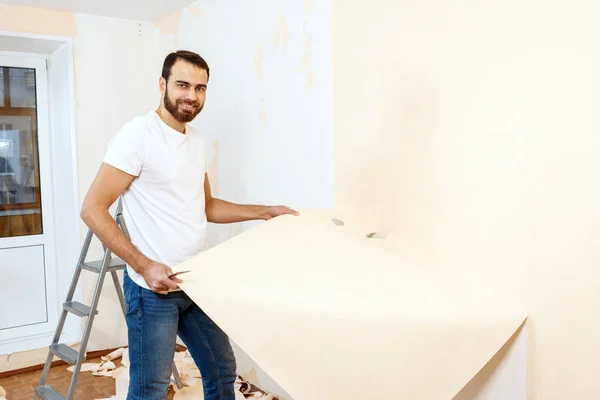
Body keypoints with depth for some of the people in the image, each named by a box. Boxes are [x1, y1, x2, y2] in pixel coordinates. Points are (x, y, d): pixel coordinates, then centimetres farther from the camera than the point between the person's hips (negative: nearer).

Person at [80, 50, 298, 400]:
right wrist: (144, 265, -20)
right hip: (153, 287, -7)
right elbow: (93, 209, -15)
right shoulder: (139, 134, -14)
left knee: (223, 370, 17)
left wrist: (264, 212, 12)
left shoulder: (197, 140, 10)